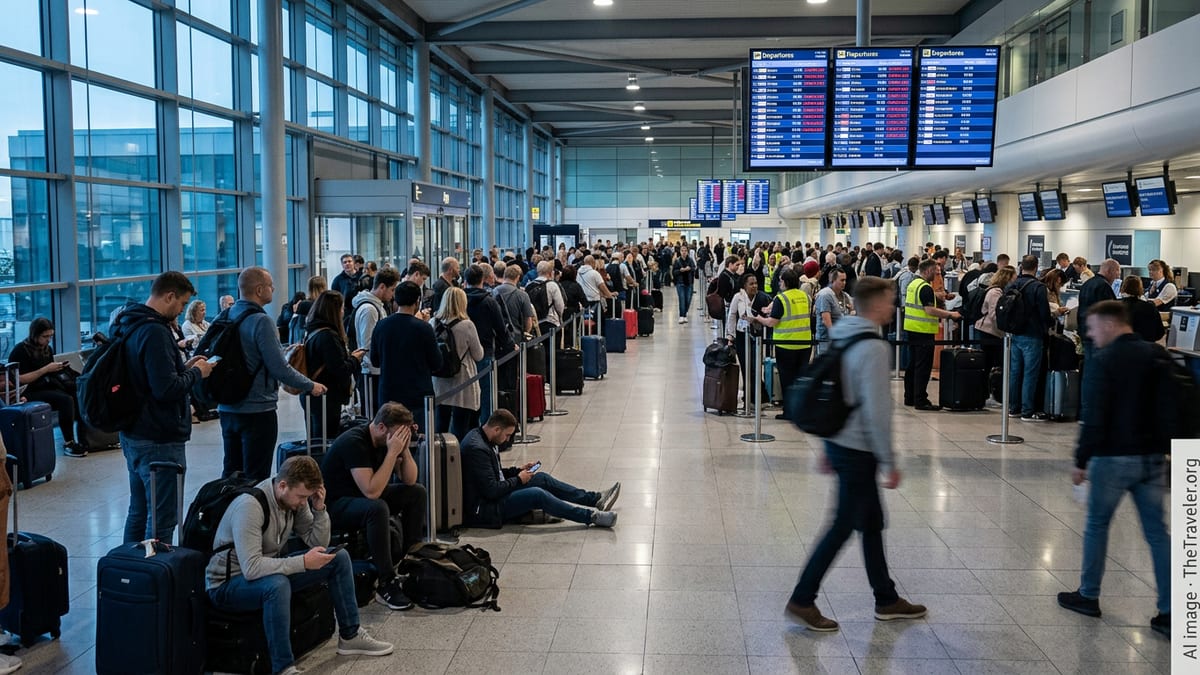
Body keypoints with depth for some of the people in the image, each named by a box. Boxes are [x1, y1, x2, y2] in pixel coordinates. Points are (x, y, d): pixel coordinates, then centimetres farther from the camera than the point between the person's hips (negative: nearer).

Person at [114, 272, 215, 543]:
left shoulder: (129, 325, 11)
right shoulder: (155, 332, -20)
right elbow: (167, 388, -26)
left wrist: (184, 366, 12)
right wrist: (196, 372, -9)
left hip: (132, 436, 10)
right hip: (160, 440, -10)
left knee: (138, 513, 19)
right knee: (162, 520, -3)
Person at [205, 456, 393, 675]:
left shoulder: (295, 498, -6)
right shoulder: (250, 506, -30)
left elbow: (319, 544, 0)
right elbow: (251, 568, -37)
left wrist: (319, 508, -16)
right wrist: (303, 562, -34)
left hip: (271, 570, 8)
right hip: (228, 584, -8)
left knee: (339, 558, 0)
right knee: (278, 584, -40)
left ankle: (350, 636, 11)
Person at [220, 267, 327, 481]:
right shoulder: (261, 321, -18)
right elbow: (278, 367, -19)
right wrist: (311, 386, -6)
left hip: (228, 408, 8)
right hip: (257, 410, -8)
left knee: (231, 472, 17)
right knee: (255, 478, 0)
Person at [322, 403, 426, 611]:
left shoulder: (388, 438, -2)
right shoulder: (354, 442, -27)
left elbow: (410, 480, -1)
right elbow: (372, 492, -34)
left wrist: (405, 448, -16)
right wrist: (393, 452, -33)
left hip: (364, 497, 9)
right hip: (335, 505, -9)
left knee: (417, 492, -1)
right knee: (377, 508, -37)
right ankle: (386, 584, -31)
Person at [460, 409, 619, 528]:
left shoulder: (481, 437, 7)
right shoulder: (477, 449, -26)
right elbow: (491, 491, -27)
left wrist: (518, 470, 5)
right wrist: (518, 480, -12)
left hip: (494, 493, 11)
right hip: (483, 510, -11)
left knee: (542, 478, 5)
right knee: (537, 494, -26)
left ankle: (596, 499, 5)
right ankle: (592, 517, -21)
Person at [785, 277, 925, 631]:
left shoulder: (842, 337, 7)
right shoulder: (873, 348, -21)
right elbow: (877, 410, -23)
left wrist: (830, 447, 21)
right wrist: (889, 462, -16)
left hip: (839, 442, 9)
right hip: (857, 451, -9)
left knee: (872, 522, 18)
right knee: (843, 527, 1)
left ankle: (886, 599, 30)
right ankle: (802, 599, 9)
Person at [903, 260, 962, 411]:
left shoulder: (913, 283, 12)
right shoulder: (926, 287, -16)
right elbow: (930, 310, -24)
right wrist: (951, 315, -17)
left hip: (911, 329, 9)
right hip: (923, 331, -9)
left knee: (912, 365, 15)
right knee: (923, 367, -6)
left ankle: (910, 397, 21)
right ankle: (921, 400, -5)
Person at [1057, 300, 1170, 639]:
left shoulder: (1106, 359, -12)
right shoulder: (1156, 355, 8)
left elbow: (1095, 416, -16)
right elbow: (1170, 406, 12)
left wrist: (1081, 460, -9)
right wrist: (1164, 447, 18)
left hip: (1114, 457, -6)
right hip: (1153, 456, 6)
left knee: (1097, 525, 11)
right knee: (1157, 532, 8)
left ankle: (1088, 596, 22)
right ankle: (1169, 613, 8)